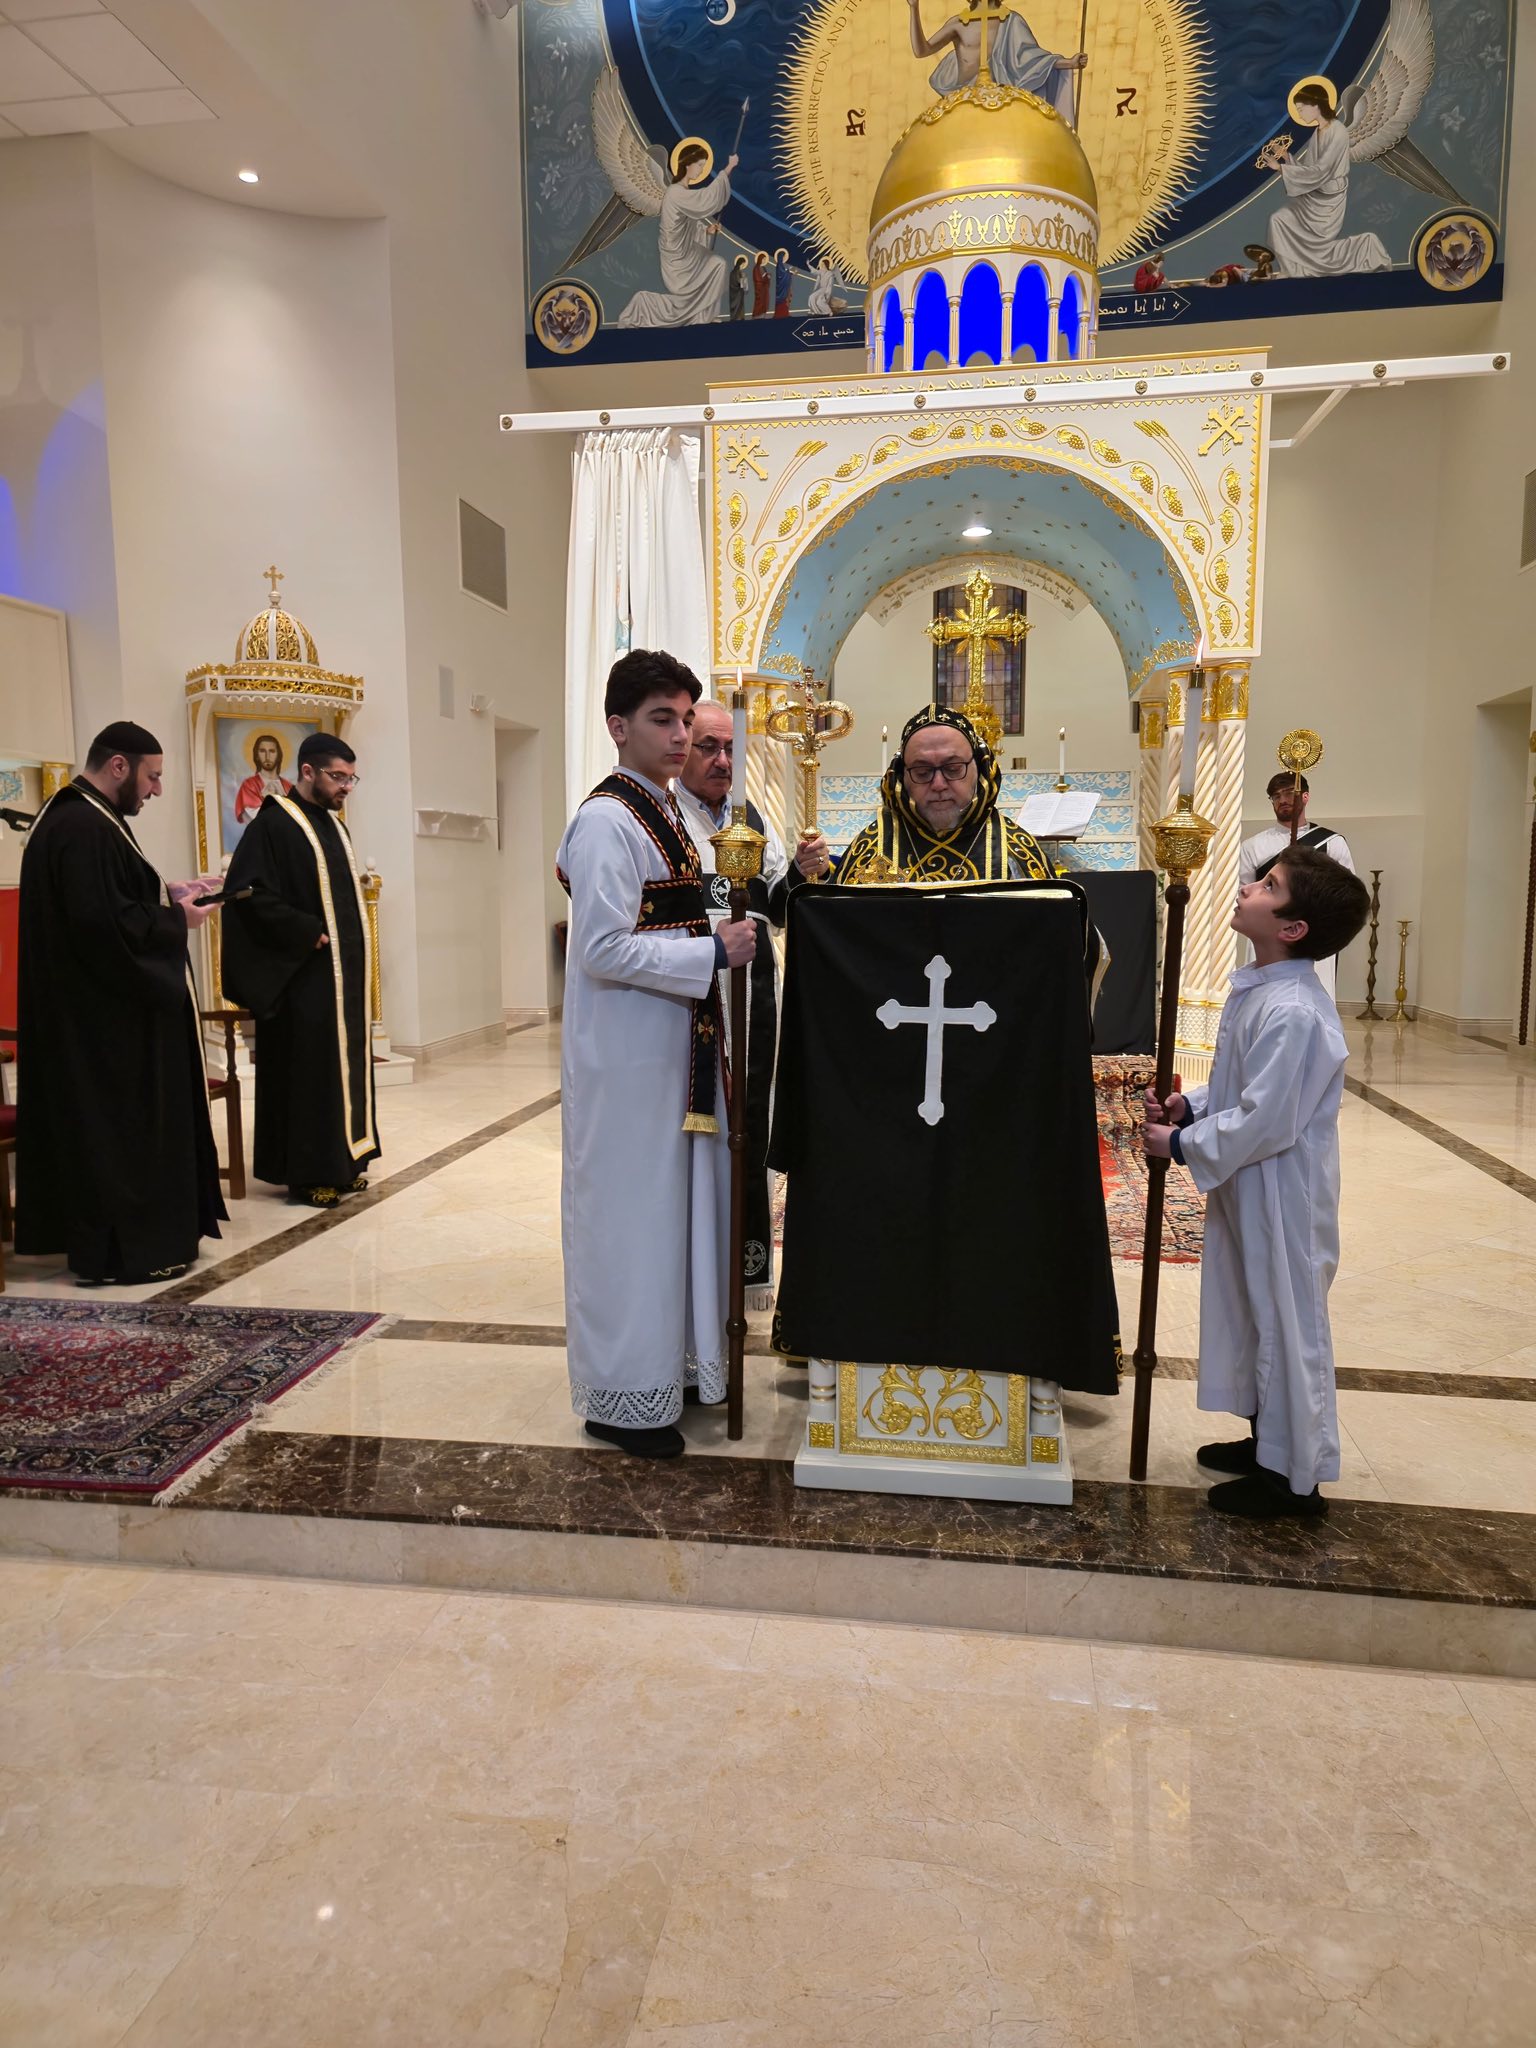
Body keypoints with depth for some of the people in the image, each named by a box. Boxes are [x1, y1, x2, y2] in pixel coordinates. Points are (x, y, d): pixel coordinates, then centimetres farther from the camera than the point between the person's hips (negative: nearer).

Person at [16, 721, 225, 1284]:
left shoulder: (72, 815, 13)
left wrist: (166, 893, 7)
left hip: (90, 1007, 11)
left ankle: (107, 1238, 26)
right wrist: (174, 918, -14)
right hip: (104, 1012, -11)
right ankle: (118, 1250, 7)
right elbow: (105, 922, -27)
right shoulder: (85, 827, -21)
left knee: (105, 1125, 16)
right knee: (119, 1124, -2)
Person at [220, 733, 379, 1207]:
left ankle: (341, 1161, 20)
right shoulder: (273, 825, -10)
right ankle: (308, 1173, 5)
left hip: (344, 971, 8)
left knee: (345, 1063, 11)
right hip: (303, 976, -8)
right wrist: (310, 933, -20)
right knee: (307, 1069, -3)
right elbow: (250, 896, -18)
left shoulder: (332, 825, 15)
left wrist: (355, 946, 8)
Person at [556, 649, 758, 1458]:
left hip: (675, 1044, 9)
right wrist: (712, 951, -19)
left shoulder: (663, 814, 12)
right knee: (630, 1215, 1)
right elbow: (604, 949, -22)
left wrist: (720, 934, 8)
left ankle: (672, 1360, 32)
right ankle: (623, 1397, 16)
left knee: (682, 1205, 16)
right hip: (625, 1056, -9)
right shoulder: (606, 823, -16)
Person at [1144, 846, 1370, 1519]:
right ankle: (1267, 1439, 40)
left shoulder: (1292, 1014, -27)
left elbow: (1264, 1123, -27)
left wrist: (1182, 1145, -16)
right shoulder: (1257, 990, 5)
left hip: (1282, 1197, -10)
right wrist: (1189, 1105, 0)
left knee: (1286, 1325, 5)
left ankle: (1294, 1477, 23)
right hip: (1249, 1192, 10)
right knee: (1253, 1313, 22)